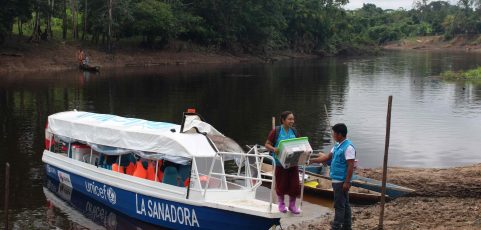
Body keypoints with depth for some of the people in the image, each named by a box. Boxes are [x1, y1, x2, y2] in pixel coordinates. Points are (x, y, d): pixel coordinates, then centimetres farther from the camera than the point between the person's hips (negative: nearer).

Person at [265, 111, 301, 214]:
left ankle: (292, 205, 20)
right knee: (281, 184, 7)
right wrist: (274, 149, -24)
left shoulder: (294, 132, 5)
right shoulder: (276, 131, -7)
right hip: (280, 162, -3)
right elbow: (267, 144, -4)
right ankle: (281, 204, 28)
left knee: (294, 183, 2)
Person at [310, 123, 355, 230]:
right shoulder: (337, 146, 11)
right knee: (344, 204, 15)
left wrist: (347, 182, -22)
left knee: (339, 205, -3)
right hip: (337, 180, 9)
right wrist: (312, 160, 19)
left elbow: (351, 166, -21)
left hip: (341, 181, -9)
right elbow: (327, 157, 20)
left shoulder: (348, 147, -19)